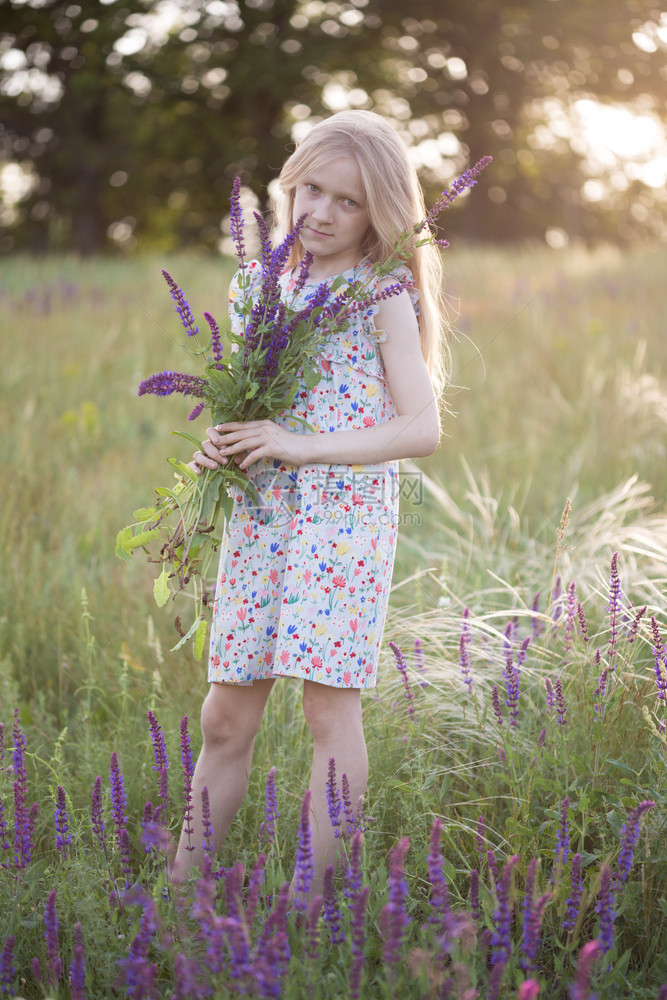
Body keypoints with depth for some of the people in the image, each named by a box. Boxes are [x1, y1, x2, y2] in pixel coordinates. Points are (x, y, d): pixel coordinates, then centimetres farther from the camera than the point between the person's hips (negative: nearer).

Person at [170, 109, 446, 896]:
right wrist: (219, 446, -1)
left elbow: (422, 428, -13)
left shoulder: (383, 301, -5)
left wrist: (299, 446, -20)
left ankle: (314, 894, 4)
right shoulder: (262, 285, 12)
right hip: (259, 518, 6)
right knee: (225, 717, 9)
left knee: (329, 710, -4)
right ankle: (182, 882, 17)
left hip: (346, 515, -5)